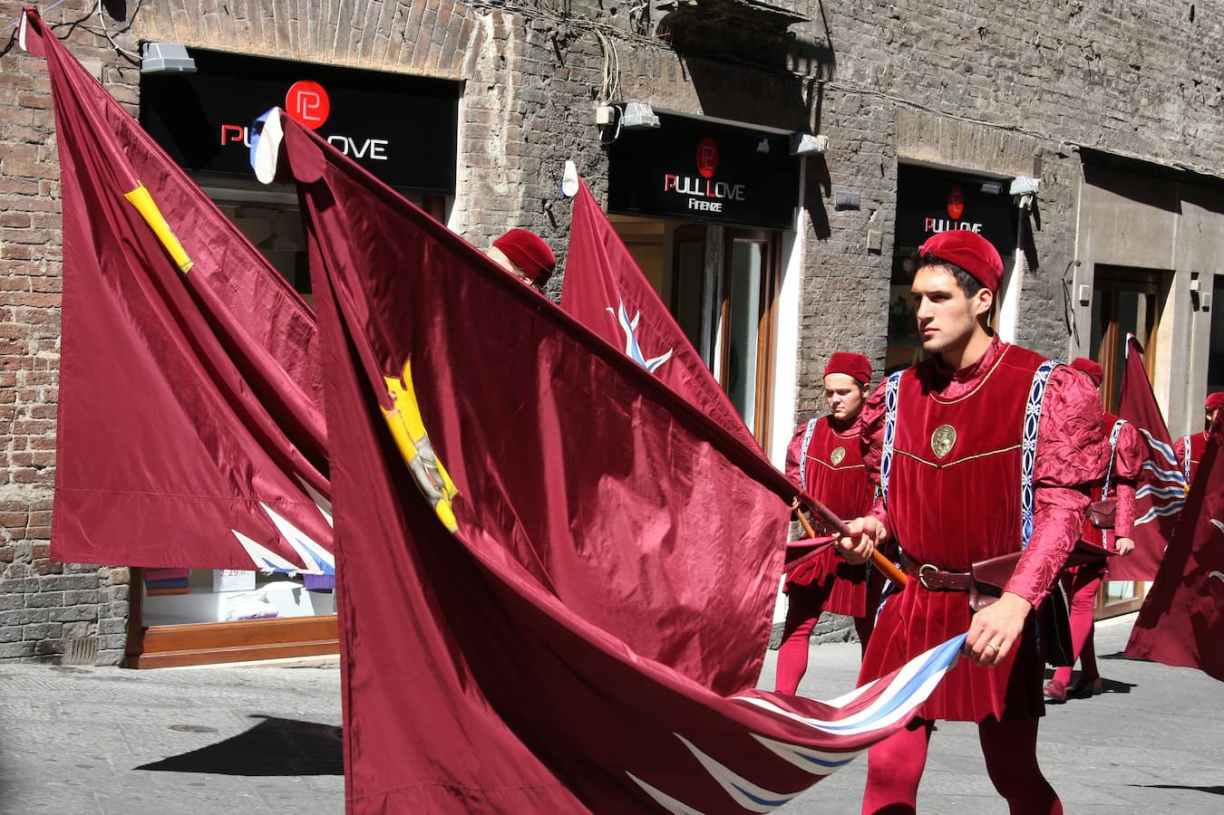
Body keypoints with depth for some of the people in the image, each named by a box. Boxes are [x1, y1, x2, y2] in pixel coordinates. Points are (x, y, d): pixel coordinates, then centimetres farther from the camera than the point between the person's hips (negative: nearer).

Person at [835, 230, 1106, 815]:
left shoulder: (1047, 391, -8)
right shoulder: (899, 394, 7)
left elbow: (1061, 509, -16)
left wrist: (1016, 601, -28)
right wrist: (874, 528, -5)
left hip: (995, 611, -4)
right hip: (912, 604, 4)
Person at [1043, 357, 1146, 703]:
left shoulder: (1117, 431, 1)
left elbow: (1125, 487, -1)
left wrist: (1125, 532, -8)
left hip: (1096, 529, -5)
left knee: (1082, 600, -9)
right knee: (1074, 600, 9)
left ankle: (1060, 679, -14)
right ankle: (1089, 676, 21)